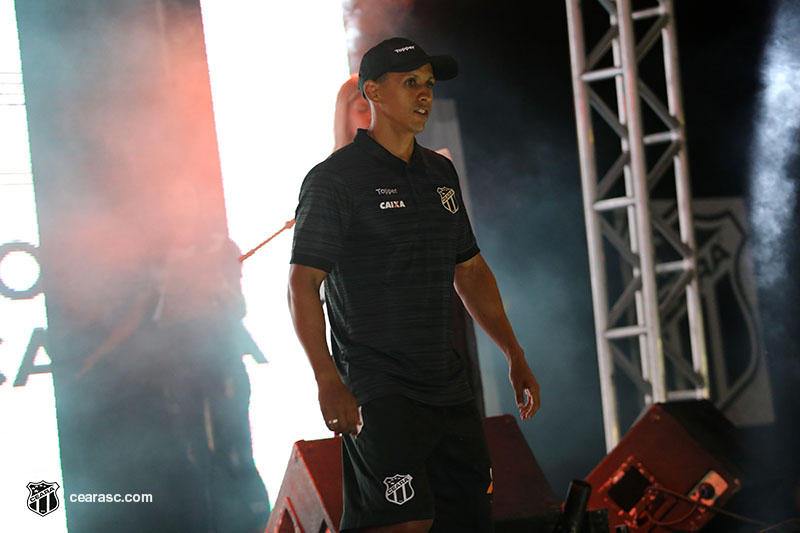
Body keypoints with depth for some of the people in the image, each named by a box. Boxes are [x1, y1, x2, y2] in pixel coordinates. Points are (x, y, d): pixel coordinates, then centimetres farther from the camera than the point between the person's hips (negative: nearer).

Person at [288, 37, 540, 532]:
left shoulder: (441, 172, 15)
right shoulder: (334, 179, -6)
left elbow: (471, 270, 23)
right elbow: (303, 284, -11)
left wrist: (515, 356, 18)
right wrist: (328, 380, -21)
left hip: (448, 388, 7)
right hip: (377, 392, -7)